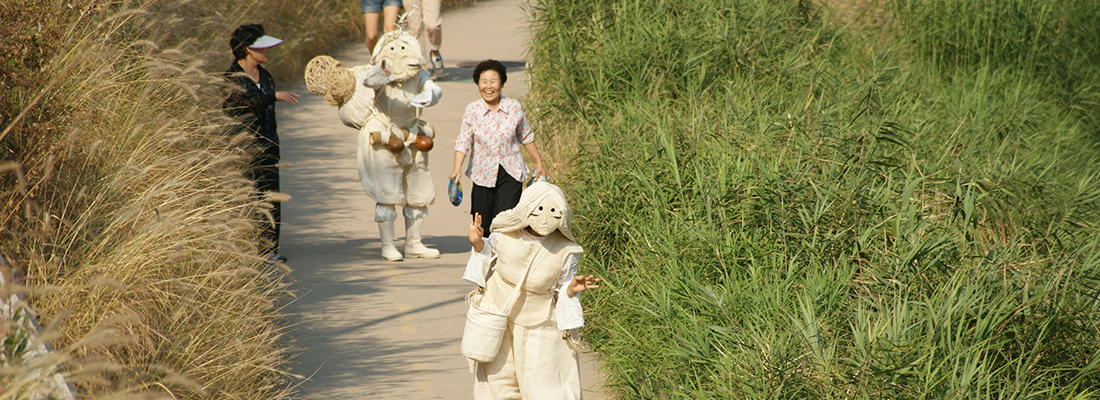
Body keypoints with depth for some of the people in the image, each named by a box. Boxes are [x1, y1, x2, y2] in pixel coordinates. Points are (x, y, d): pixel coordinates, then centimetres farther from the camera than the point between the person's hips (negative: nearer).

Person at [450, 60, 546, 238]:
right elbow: (463, 142, -6)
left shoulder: (514, 108, -4)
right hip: (484, 174, 1)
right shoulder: (472, 111, -6)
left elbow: (526, 137, 10)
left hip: (511, 173, -1)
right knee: (482, 226, 7)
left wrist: (538, 163, 16)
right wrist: (456, 169, -20)